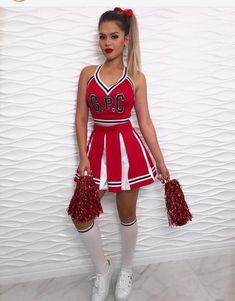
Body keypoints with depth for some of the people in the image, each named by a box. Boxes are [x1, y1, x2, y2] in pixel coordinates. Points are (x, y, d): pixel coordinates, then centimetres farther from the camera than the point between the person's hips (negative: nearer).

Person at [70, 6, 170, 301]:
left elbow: (145, 122, 1)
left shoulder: (136, 78, 0)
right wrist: (83, 156, -7)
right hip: (97, 147, 2)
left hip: (127, 148, -2)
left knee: (127, 214, 11)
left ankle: (126, 269, 37)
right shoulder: (87, 73, 4)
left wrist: (160, 161, 0)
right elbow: (81, 117, 2)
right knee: (80, 215, 0)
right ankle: (103, 267, 27)